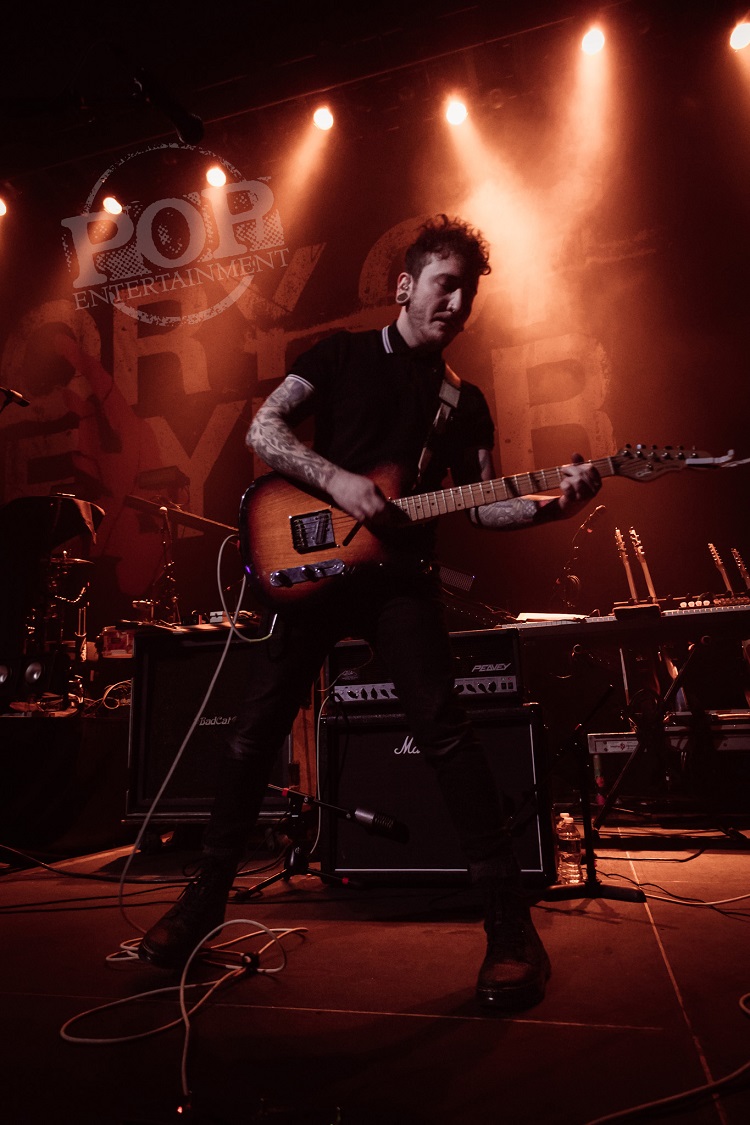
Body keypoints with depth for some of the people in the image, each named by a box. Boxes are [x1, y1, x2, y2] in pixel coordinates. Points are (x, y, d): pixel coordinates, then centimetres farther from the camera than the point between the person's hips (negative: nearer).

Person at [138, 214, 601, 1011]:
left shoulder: (464, 401, 17)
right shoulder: (342, 353, 10)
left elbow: (479, 505, 10)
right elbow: (263, 428, -1)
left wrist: (550, 505, -8)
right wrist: (337, 481, -16)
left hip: (399, 576, 1)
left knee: (441, 729, -15)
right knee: (255, 730, 1)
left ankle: (509, 922, -4)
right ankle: (206, 893, 20)